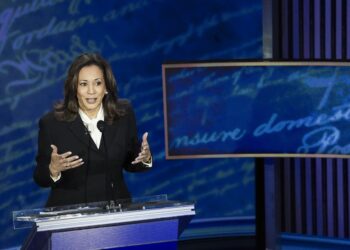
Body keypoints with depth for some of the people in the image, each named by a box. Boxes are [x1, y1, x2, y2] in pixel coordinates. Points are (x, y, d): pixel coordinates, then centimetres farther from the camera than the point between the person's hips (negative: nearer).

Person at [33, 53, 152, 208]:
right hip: (70, 211, -1)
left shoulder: (124, 114, 2)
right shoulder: (52, 123, -6)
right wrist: (53, 170, -20)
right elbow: (40, 179, -1)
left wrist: (145, 159, -7)